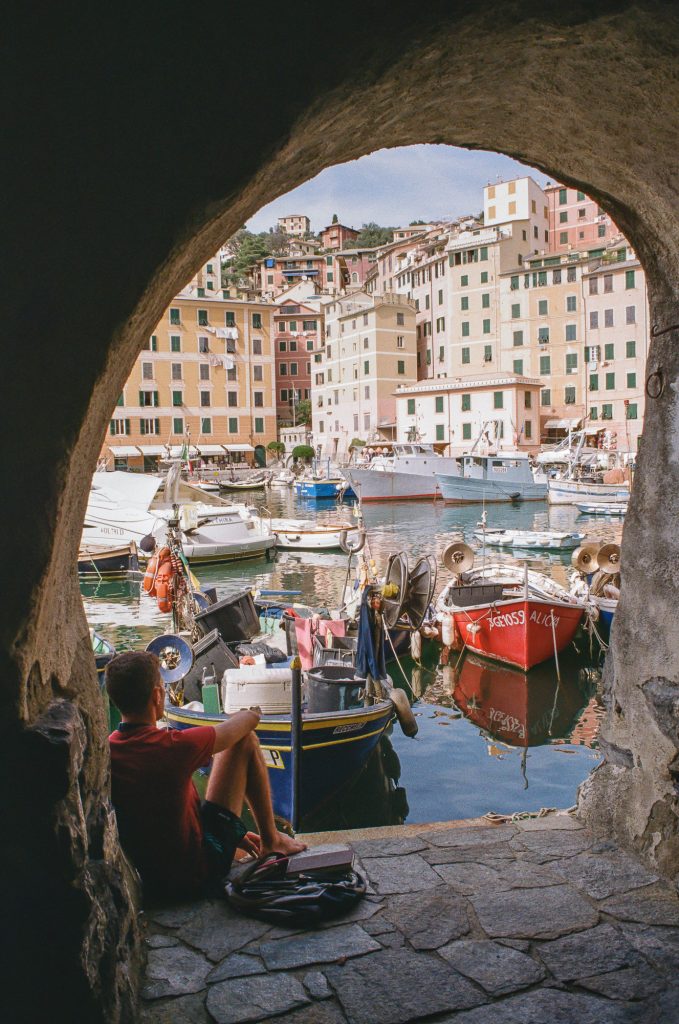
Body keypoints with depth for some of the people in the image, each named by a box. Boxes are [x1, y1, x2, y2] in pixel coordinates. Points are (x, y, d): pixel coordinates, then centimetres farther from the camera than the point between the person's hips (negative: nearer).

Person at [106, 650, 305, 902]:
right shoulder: (173, 746, -27)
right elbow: (232, 730, -6)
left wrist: (233, 833, 17)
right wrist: (253, 714, 20)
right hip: (198, 875, -6)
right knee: (246, 740, 1)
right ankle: (271, 839, 19)